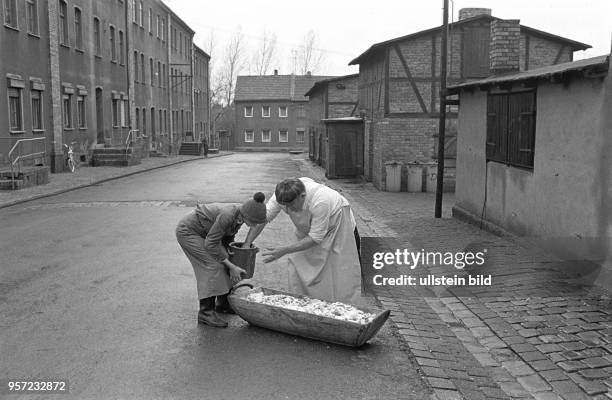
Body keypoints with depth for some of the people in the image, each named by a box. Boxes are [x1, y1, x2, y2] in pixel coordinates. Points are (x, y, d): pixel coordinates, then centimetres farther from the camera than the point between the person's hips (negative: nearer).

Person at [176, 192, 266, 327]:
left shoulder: (239, 216, -11)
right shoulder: (227, 215, -36)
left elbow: (227, 238, 4)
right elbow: (211, 244, -29)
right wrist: (231, 266, -25)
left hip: (203, 232, 8)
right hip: (187, 231, -8)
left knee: (223, 261, 3)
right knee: (213, 265, -15)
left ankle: (223, 302, 18)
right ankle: (205, 312, -11)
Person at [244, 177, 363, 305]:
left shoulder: (320, 202, -41)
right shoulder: (283, 196, -26)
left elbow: (316, 238, -33)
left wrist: (285, 250, -35)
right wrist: (246, 245, -22)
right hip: (308, 228, 5)